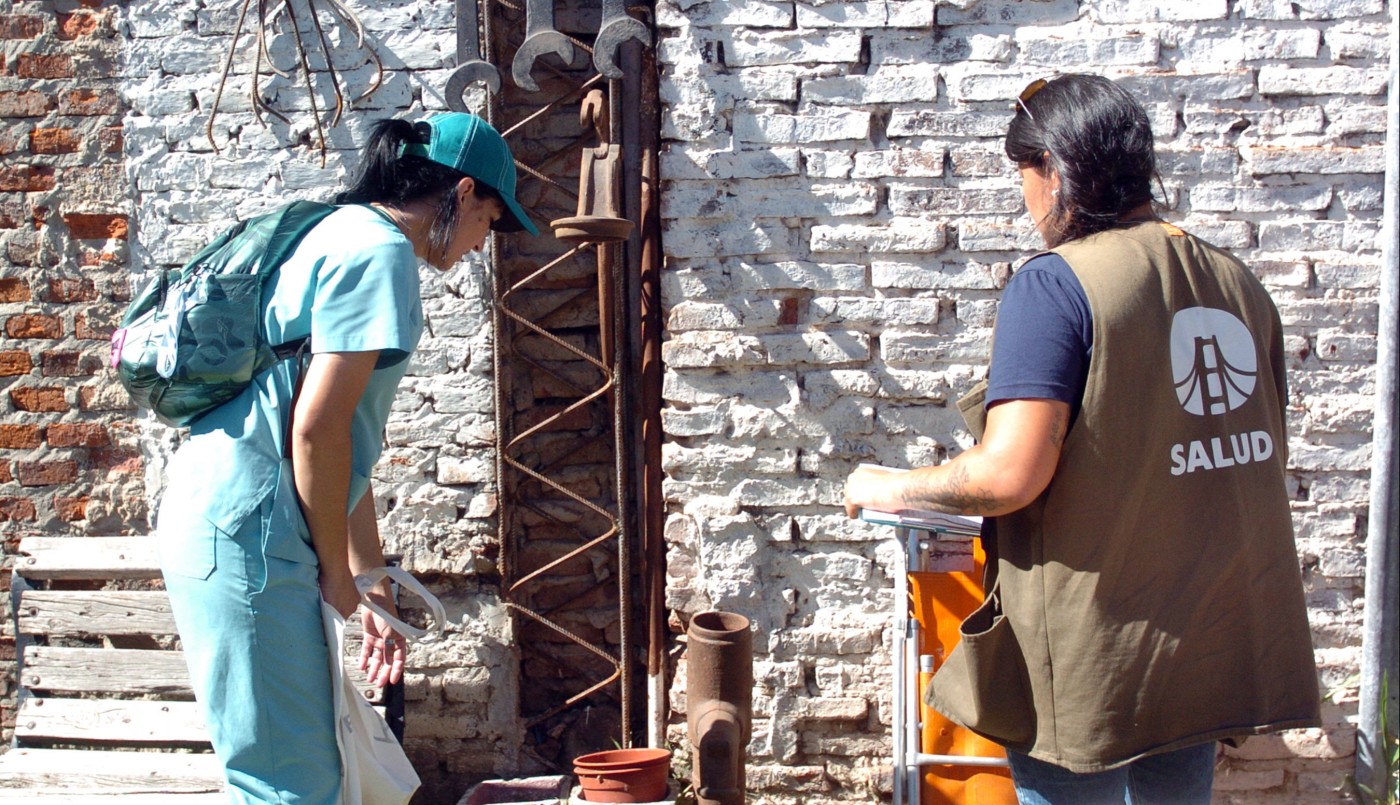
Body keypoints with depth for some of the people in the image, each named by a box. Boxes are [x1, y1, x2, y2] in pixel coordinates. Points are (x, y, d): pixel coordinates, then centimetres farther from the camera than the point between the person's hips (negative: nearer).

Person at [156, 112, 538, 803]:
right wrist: (337, 570, -6)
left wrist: (372, 583, 22)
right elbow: (316, 429, -18)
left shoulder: (346, 239, 21)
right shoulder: (380, 251, -10)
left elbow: (345, 448, 22)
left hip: (214, 520, 10)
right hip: (245, 532, -10)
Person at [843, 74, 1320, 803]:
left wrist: (893, 489, -7)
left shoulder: (1056, 284, -17)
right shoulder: (1237, 284, 5)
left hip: (1095, 661, -7)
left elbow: (1010, 474, -24)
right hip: (1210, 653, 7)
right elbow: (1266, 455, 15)